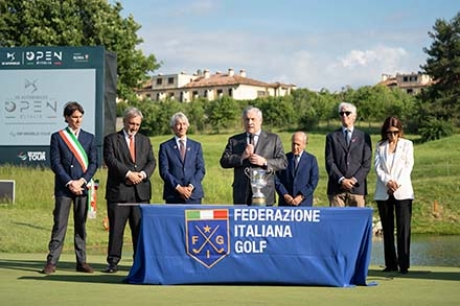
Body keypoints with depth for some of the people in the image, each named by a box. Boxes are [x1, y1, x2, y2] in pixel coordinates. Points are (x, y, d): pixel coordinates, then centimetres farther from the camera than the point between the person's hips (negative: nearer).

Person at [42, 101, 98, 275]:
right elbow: (55, 163, -3)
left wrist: (82, 181, -9)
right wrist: (69, 182, -12)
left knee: (81, 225, 6)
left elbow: (93, 163, 5)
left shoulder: (89, 138, 11)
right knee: (59, 225, -3)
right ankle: (51, 262, -1)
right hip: (63, 187, -2)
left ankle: (81, 262, 10)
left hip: (83, 187, 2)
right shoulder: (57, 137, 4)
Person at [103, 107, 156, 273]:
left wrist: (143, 173, -9)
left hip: (141, 192, 3)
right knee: (116, 228, -1)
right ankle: (113, 262, 4)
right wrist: (128, 173, -16)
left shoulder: (145, 141, 19)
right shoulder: (111, 139, 5)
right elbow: (110, 160, -8)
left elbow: (151, 162, 12)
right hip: (118, 191, -3)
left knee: (140, 228, 3)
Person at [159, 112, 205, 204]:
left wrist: (191, 186, -8)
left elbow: (201, 169, 7)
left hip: (194, 194, 2)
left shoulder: (196, 146, 13)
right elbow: (164, 171, -1)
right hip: (173, 195, -2)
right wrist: (178, 187, -12)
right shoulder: (165, 147, 6)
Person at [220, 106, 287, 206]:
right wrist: (242, 157, -11)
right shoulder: (234, 140, 13)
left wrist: (264, 162, -12)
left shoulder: (273, 139, 10)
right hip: (241, 194, 1)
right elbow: (224, 162, 4)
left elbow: (283, 162, 3)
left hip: (264, 194, -1)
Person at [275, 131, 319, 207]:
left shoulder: (311, 159, 5)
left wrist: (301, 196, -10)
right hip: (285, 203, 1)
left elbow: (314, 181, -1)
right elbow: (277, 179, 3)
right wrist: (285, 195, -9)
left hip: (304, 203, -1)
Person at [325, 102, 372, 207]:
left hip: (357, 187, 0)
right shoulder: (332, 137, 11)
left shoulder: (364, 137, 11)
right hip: (336, 187, 0)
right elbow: (329, 162, 2)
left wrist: (354, 179, -9)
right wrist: (341, 179, -11)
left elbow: (367, 163, 4)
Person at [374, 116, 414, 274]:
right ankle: (390, 264, 8)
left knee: (403, 228, -9)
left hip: (402, 191, -2)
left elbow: (408, 166, 1)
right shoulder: (380, 146, 12)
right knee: (387, 229, 3)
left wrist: (398, 183, -13)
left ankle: (404, 264, -10)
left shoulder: (407, 144, 9)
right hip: (383, 192, 2)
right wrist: (387, 181, -14)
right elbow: (377, 166, 3)